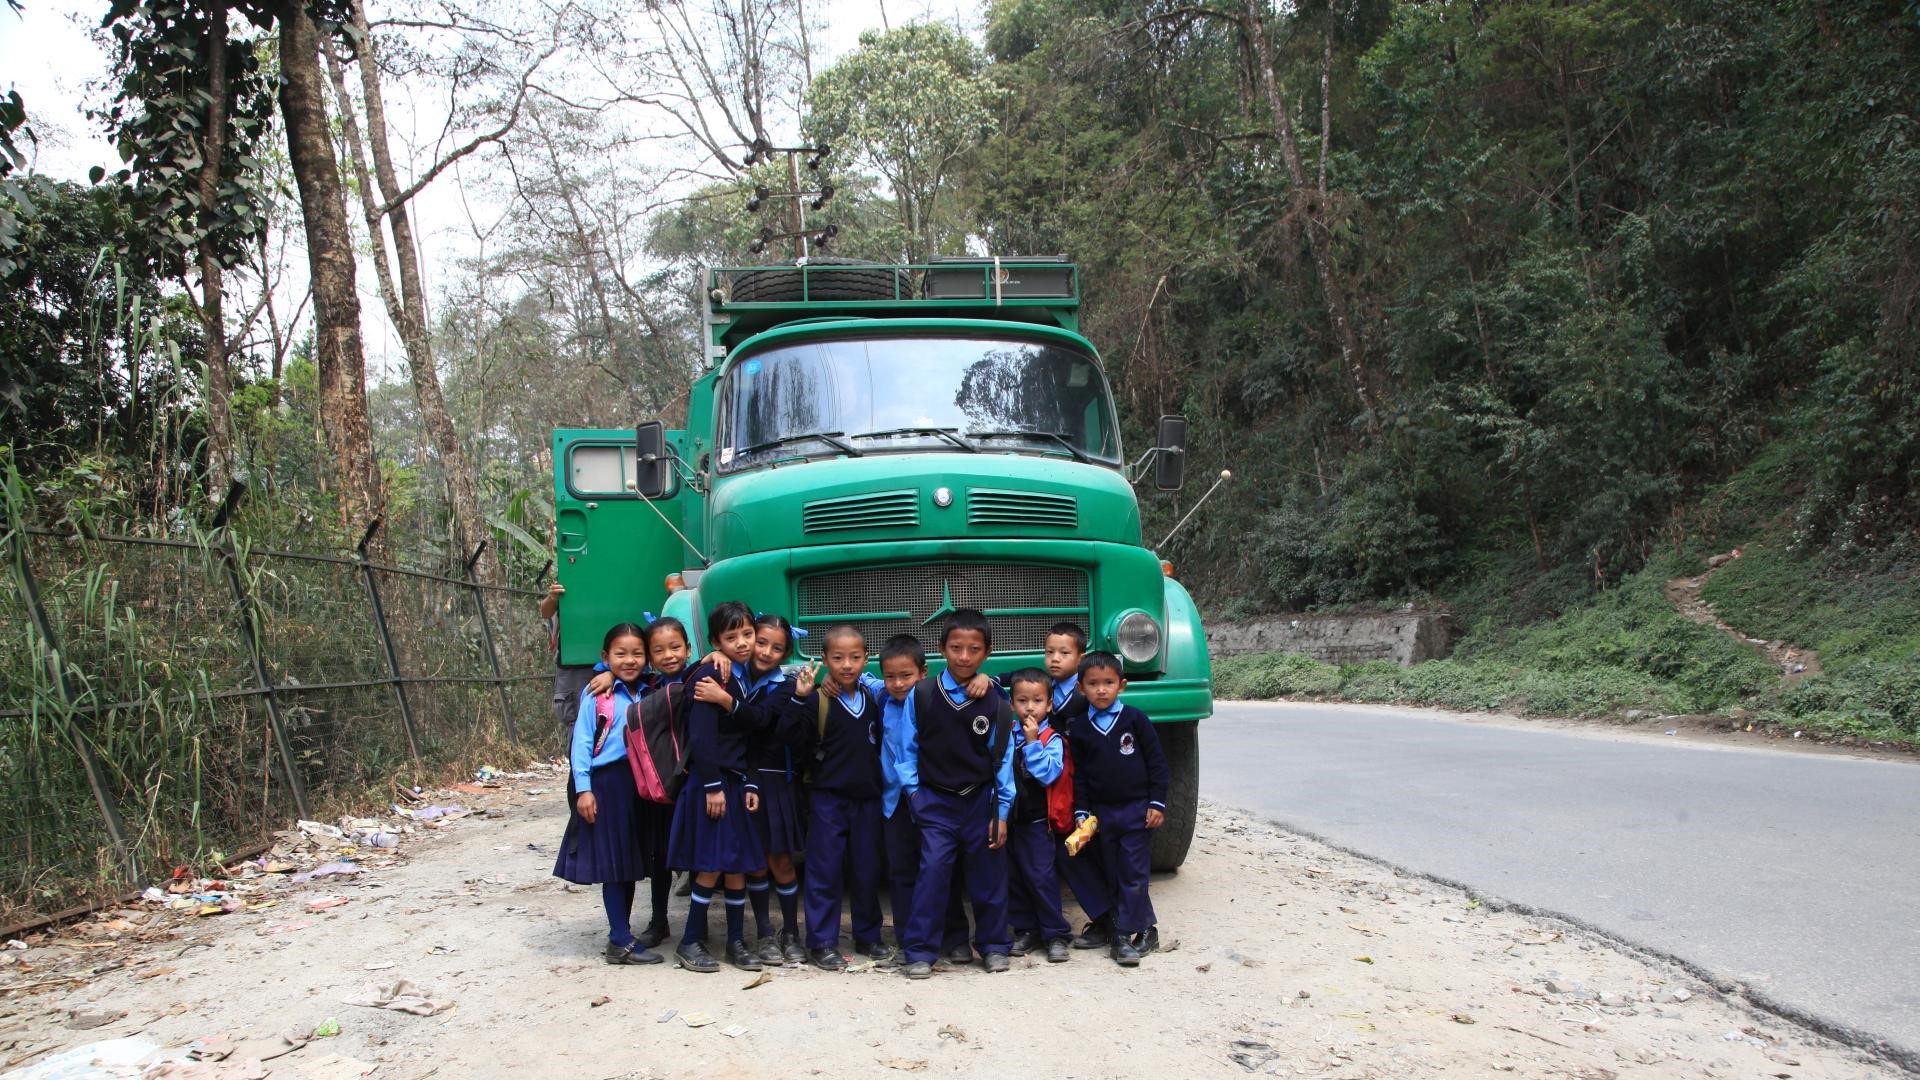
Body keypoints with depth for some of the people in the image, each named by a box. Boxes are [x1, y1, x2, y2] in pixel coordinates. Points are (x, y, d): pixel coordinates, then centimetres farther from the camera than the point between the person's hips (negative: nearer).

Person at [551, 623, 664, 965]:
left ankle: (620, 934, 23)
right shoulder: (596, 696, -8)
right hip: (606, 784, -5)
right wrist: (583, 789, -12)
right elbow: (581, 743, -8)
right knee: (611, 861, -1)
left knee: (631, 861, 12)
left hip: (638, 785, 6)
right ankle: (621, 941, 2)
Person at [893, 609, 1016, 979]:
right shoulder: (921, 695, -6)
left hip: (980, 800, 1)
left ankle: (993, 945, 24)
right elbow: (908, 748, 2)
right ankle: (920, 951, -1)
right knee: (933, 869, -10)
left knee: (988, 874, 8)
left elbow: (1003, 759, -1)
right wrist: (913, 790, -4)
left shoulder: (995, 703, -4)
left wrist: (1002, 812, -1)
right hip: (935, 801, -1)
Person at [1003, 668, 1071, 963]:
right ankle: (1025, 931, 21)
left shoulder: (1052, 739, -6)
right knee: (1013, 878, 10)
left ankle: (1055, 935, 4)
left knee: (1042, 877, -6)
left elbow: (1048, 774, -20)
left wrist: (1033, 742, -20)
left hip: (1037, 820, -5)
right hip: (1008, 818, 5)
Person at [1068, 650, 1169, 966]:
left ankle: (1125, 934, 2)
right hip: (1101, 812, 4)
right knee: (1112, 876, 9)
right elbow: (1078, 775, 7)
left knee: (1133, 874, -3)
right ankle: (1145, 929, 20)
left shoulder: (1135, 719, -5)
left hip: (1137, 809, -3)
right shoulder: (1080, 730, 3)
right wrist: (1081, 812, 1)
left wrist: (1157, 803, -6)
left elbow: (1156, 761, -3)